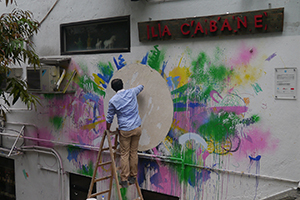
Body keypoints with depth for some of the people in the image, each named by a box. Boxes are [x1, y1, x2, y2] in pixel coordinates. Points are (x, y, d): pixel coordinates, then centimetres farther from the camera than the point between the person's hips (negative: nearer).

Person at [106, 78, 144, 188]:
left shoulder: (113, 100, -5)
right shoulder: (132, 92, 2)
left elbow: (109, 118, 3)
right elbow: (141, 87, 26)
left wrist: (108, 130, 18)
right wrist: (140, 86, 49)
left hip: (125, 130, -3)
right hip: (137, 128, 3)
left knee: (124, 154, 3)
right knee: (134, 152, 11)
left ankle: (124, 180, 5)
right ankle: (133, 177, 19)